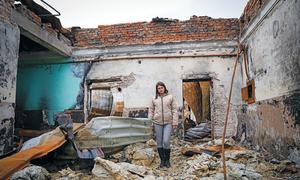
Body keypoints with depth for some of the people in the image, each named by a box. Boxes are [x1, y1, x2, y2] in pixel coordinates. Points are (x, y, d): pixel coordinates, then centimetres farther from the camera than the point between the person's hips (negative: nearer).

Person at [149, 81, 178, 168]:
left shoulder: (170, 97, 5)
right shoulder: (154, 99, 8)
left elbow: (174, 110, 3)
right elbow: (151, 111, 10)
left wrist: (175, 122, -3)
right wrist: (151, 123, 5)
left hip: (168, 123, -2)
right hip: (157, 123, 2)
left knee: (166, 142, -8)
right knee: (159, 143, 6)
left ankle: (167, 160, 13)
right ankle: (162, 160, 21)